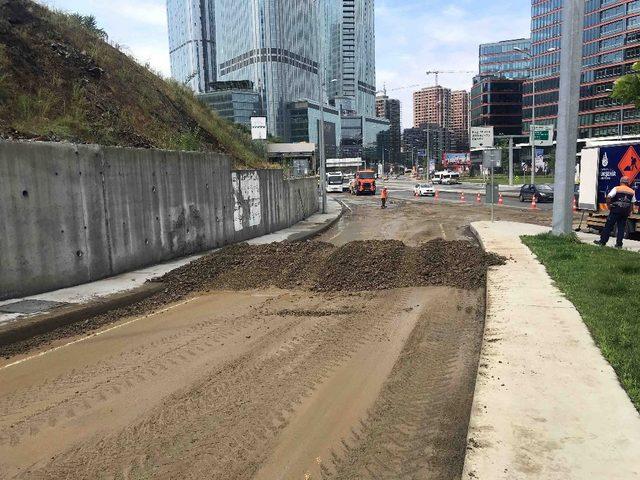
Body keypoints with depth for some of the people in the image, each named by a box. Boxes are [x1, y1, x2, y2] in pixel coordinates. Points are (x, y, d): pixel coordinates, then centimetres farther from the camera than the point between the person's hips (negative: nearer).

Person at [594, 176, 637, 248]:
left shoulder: (616, 189, -4)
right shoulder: (632, 191, 9)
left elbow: (608, 197, -15)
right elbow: (633, 203, 10)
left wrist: (608, 205, -4)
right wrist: (630, 212, 16)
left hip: (616, 210, -4)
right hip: (625, 211, 4)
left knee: (609, 226, 1)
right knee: (621, 227, 8)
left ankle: (603, 241, 2)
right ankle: (619, 244, 8)